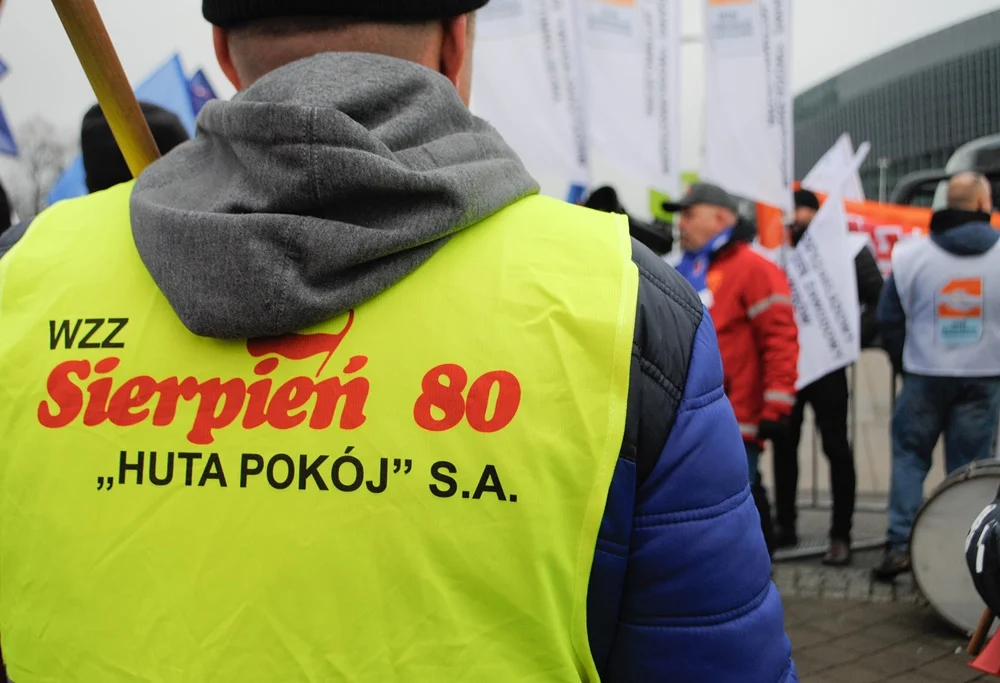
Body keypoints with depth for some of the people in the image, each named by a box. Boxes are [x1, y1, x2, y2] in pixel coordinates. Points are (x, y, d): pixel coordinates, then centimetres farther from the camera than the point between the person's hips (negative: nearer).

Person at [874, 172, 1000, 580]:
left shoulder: (912, 254, -3)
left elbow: (889, 317, 2)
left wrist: (904, 365, 15)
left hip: (925, 375, 0)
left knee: (909, 455, 11)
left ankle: (900, 544, 3)